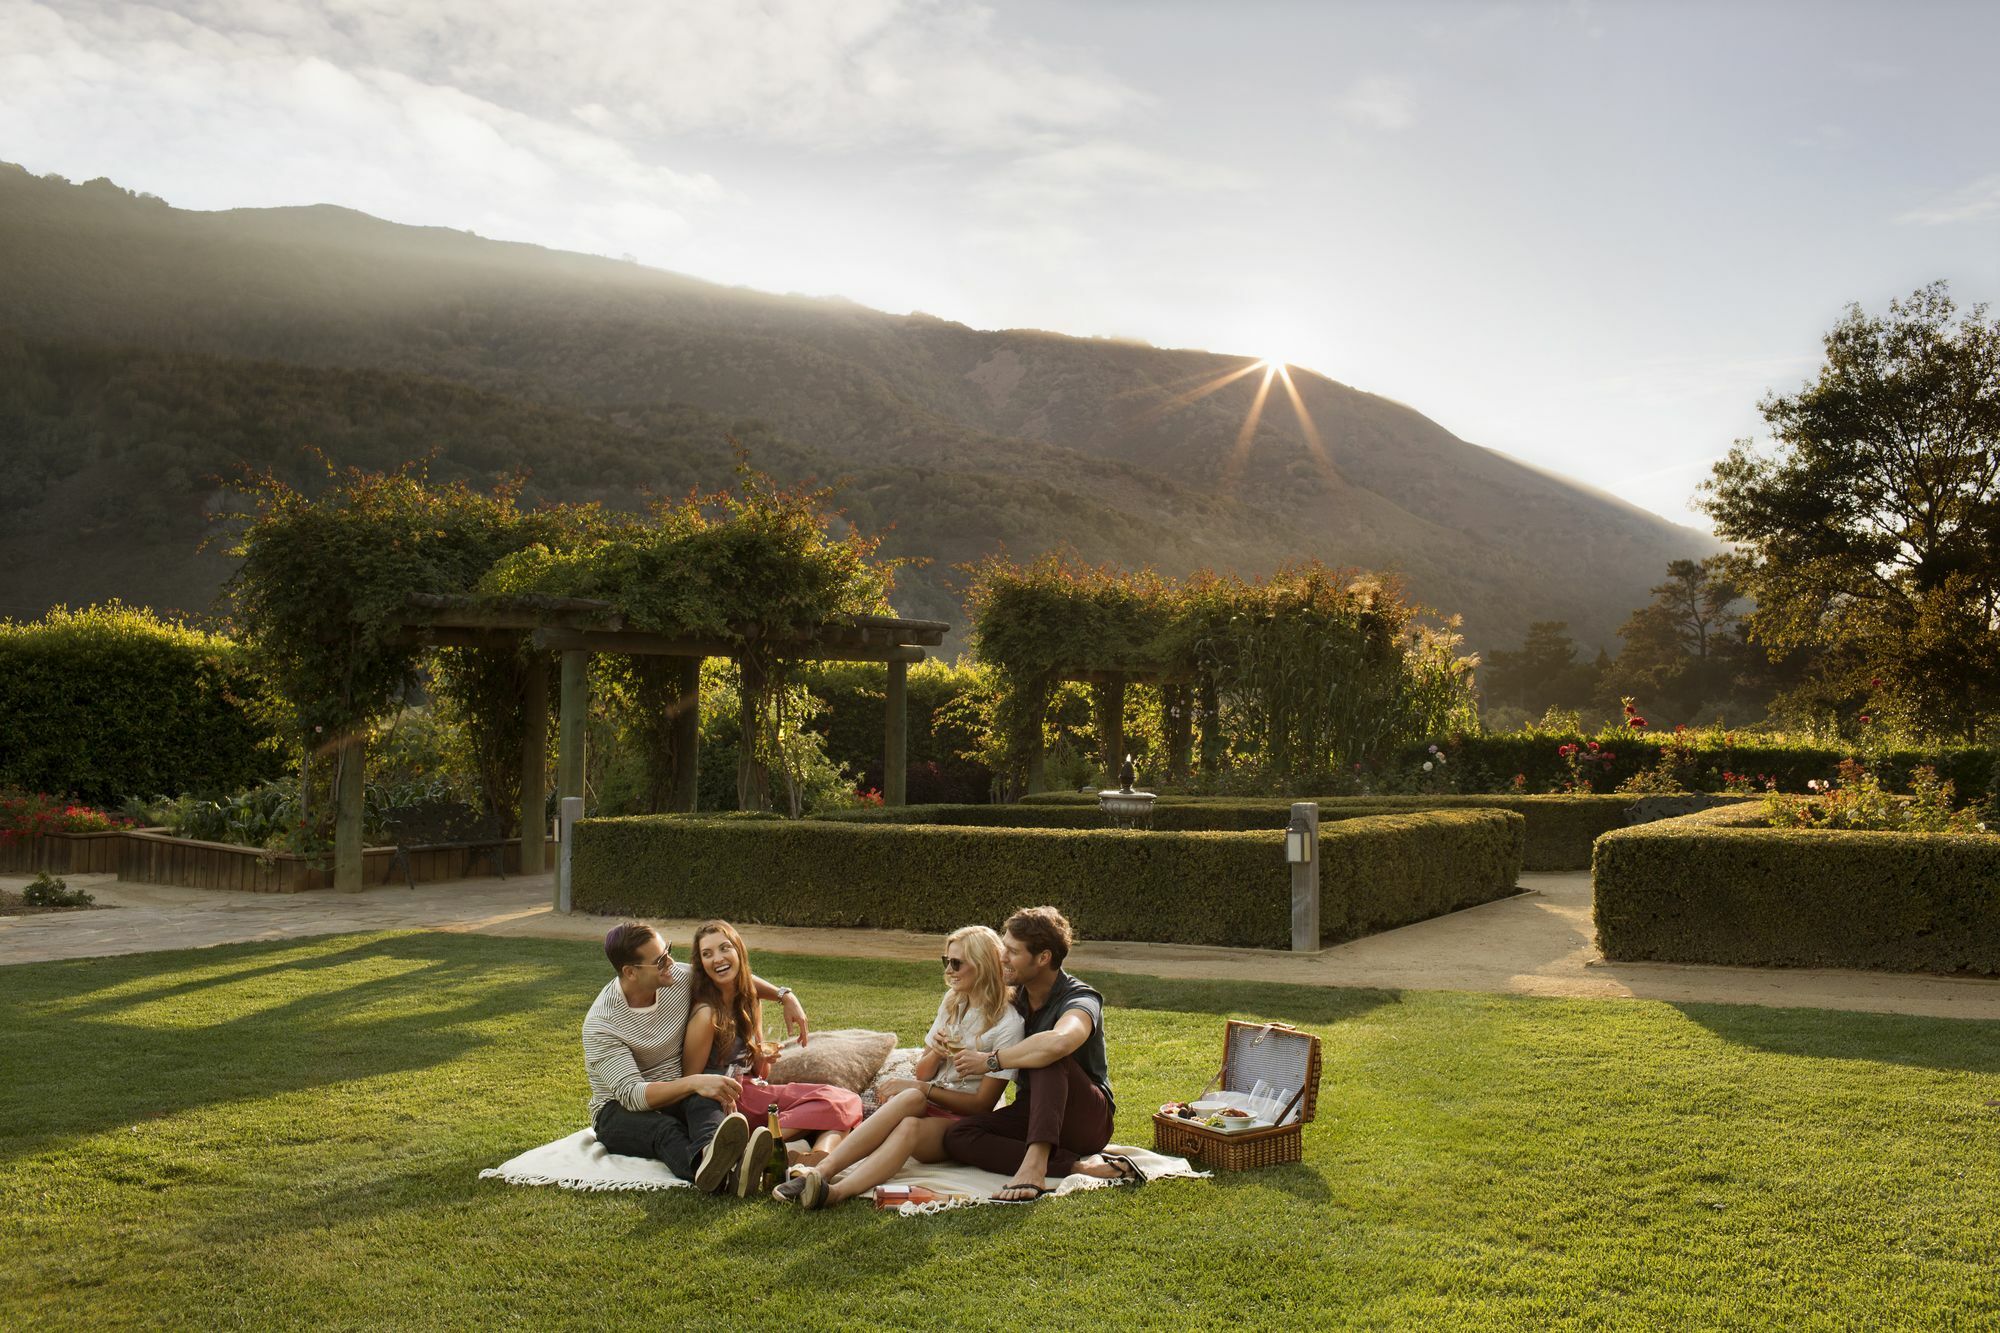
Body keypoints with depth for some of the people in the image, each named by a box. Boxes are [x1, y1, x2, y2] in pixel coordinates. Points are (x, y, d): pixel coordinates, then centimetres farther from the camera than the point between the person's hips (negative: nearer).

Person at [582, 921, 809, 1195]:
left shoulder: (678, 978, -3)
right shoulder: (600, 1025, -20)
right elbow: (631, 1094, -28)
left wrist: (785, 995, 4)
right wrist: (694, 1083, -41)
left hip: (675, 1099, 4)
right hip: (619, 1110, -4)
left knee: (704, 1102, -34)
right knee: (666, 1129, -39)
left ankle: (711, 1153, -69)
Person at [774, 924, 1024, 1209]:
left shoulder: (1007, 1024, -9)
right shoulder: (952, 1002, 13)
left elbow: (982, 1104, -10)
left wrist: (920, 1088, -15)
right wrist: (934, 1053, -8)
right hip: (930, 1108, 5)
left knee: (910, 1127, -37)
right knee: (909, 1097, -33)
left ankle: (835, 1191, -56)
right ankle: (820, 1173, -47)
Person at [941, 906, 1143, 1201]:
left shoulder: (1081, 999, -17)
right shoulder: (1013, 999, 6)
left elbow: (1059, 1042, -43)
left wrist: (991, 1060, -30)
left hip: (1088, 1120, -7)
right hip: (1031, 1114, 7)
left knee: (1047, 1057, -33)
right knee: (958, 1137, -22)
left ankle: (1035, 1162, -46)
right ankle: (1078, 1165, -30)